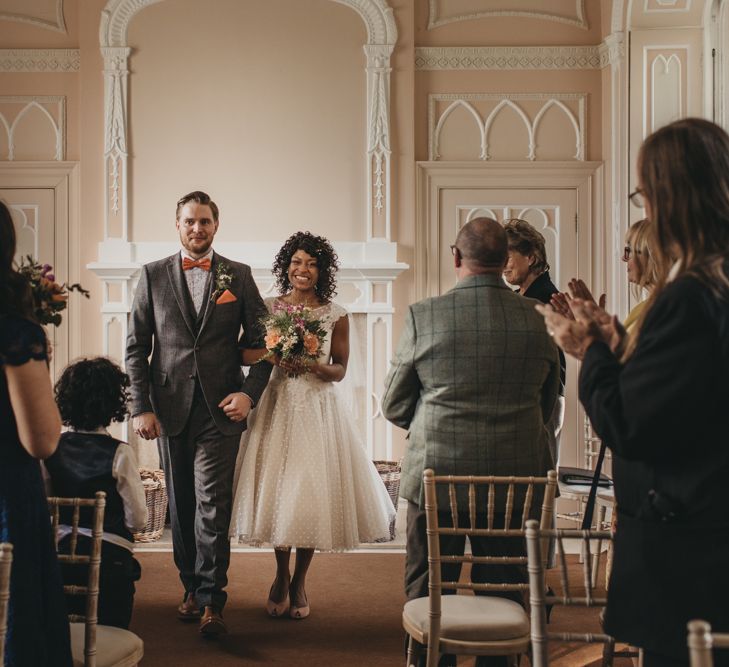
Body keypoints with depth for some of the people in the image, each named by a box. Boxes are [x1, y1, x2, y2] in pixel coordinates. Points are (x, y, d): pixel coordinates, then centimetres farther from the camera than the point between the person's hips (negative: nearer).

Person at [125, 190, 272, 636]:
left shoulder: (238, 276, 6)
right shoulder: (153, 275, 7)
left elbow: (262, 340, 6)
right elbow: (136, 346, 5)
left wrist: (249, 391, -8)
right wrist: (141, 407, -2)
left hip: (221, 407, -2)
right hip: (171, 408, 2)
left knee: (213, 504, -8)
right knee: (181, 505, 10)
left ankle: (211, 600, -4)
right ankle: (192, 587, 23)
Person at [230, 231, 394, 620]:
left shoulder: (336, 315, 1)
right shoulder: (268, 308, 3)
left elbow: (340, 371, 3)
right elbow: (245, 355, -1)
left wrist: (314, 365, -16)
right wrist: (275, 354, -19)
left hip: (319, 409, 0)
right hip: (278, 406, 1)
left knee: (314, 492, 1)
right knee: (277, 490, 3)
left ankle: (299, 582, 18)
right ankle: (281, 576, 24)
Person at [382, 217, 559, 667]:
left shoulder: (424, 315, -9)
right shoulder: (537, 318, -4)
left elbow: (394, 407, 0)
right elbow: (547, 407, 10)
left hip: (436, 477, -2)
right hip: (515, 478, 2)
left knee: (428, 596, 12)